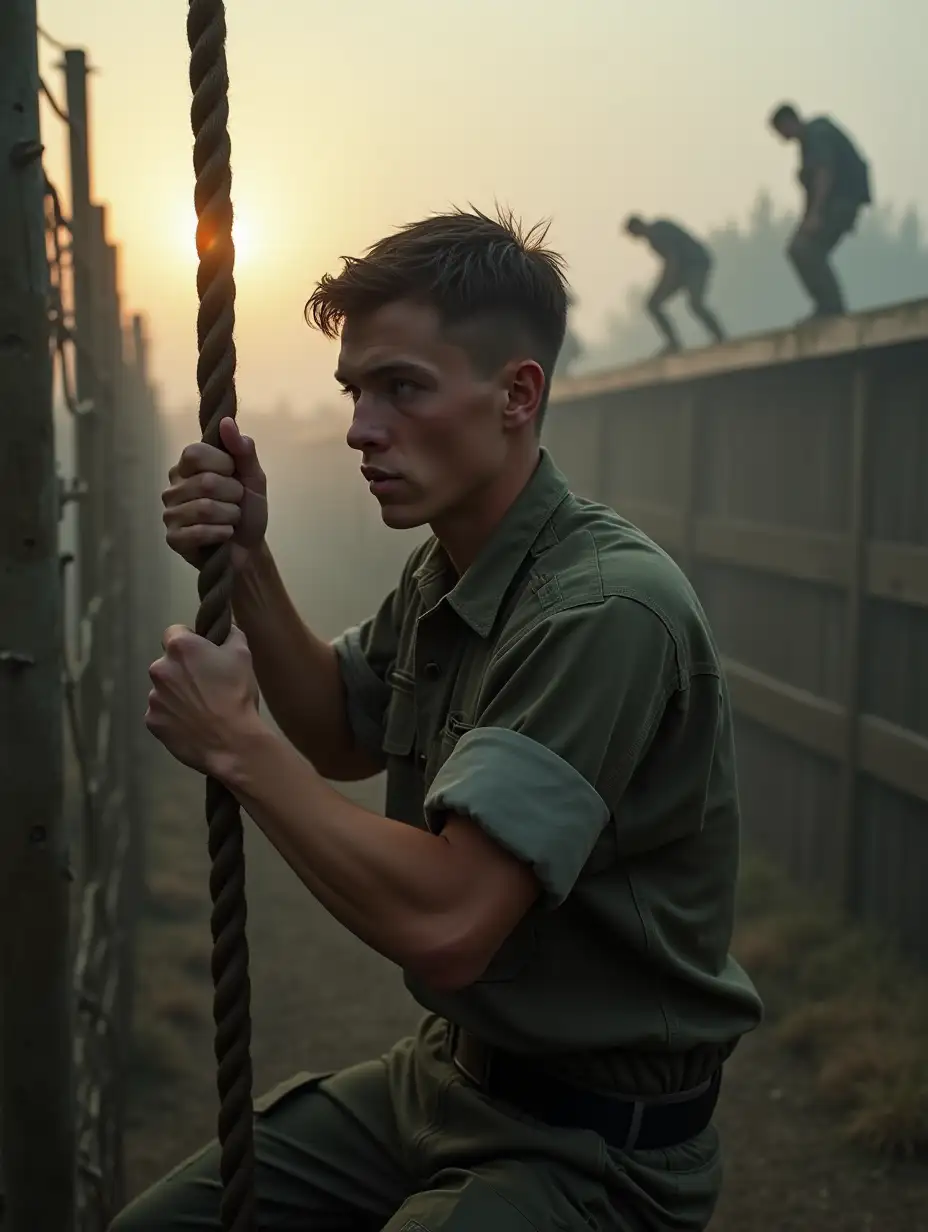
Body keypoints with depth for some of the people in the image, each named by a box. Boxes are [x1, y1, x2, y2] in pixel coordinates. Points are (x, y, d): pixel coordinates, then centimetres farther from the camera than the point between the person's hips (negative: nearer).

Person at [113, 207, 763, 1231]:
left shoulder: (607, 609, -27)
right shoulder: (441, 570, 2)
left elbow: (444, 924, -33)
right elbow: (341, 739, 16)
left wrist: (236, 744, -20)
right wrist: (246, 564, 0)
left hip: (590, 1144, -8)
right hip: (448, 1068, 8)